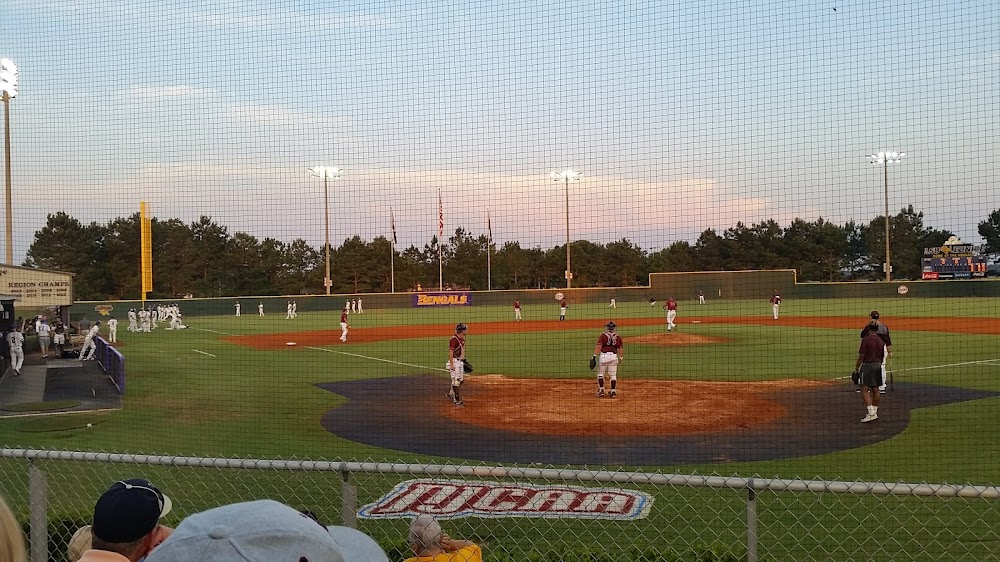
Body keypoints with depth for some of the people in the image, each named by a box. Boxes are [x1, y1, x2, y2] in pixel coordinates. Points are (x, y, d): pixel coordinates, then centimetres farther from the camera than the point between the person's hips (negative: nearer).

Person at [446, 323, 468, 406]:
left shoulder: (462, 339, 11)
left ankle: (451, 393, 31)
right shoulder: (454, 339, -18)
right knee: (456, 380, -5)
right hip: (454, 362, -10)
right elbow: (451, 352, -21)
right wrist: (451, 364, -24)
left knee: (461, 380, 15)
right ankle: (457, 400, 2)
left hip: (460, 361, 10)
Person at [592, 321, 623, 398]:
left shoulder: (603, 335, -1)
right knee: (613, 375, 11)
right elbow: (621, 348, 8)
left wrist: (595, 356, -11)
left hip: (604, 355, -2)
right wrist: (620, 358, 19)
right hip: (614, 356, 2)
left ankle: (601, 390, 3)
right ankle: (613, 391, 13)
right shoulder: (618, 337, 8)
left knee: (600, 373, 10)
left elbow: (598, 347, -10)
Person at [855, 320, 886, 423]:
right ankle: (874, 412, 19)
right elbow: (883, 356, 12)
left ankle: (871, 413, -18)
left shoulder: (866, 339, -12)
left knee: (864, 390, -7)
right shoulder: (881, 341, 7)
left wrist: (856, 368, -5)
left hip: (867, 365, -7)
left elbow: (861, 356, -13)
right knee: (875, 389, 12)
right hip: (878, 365, 7)